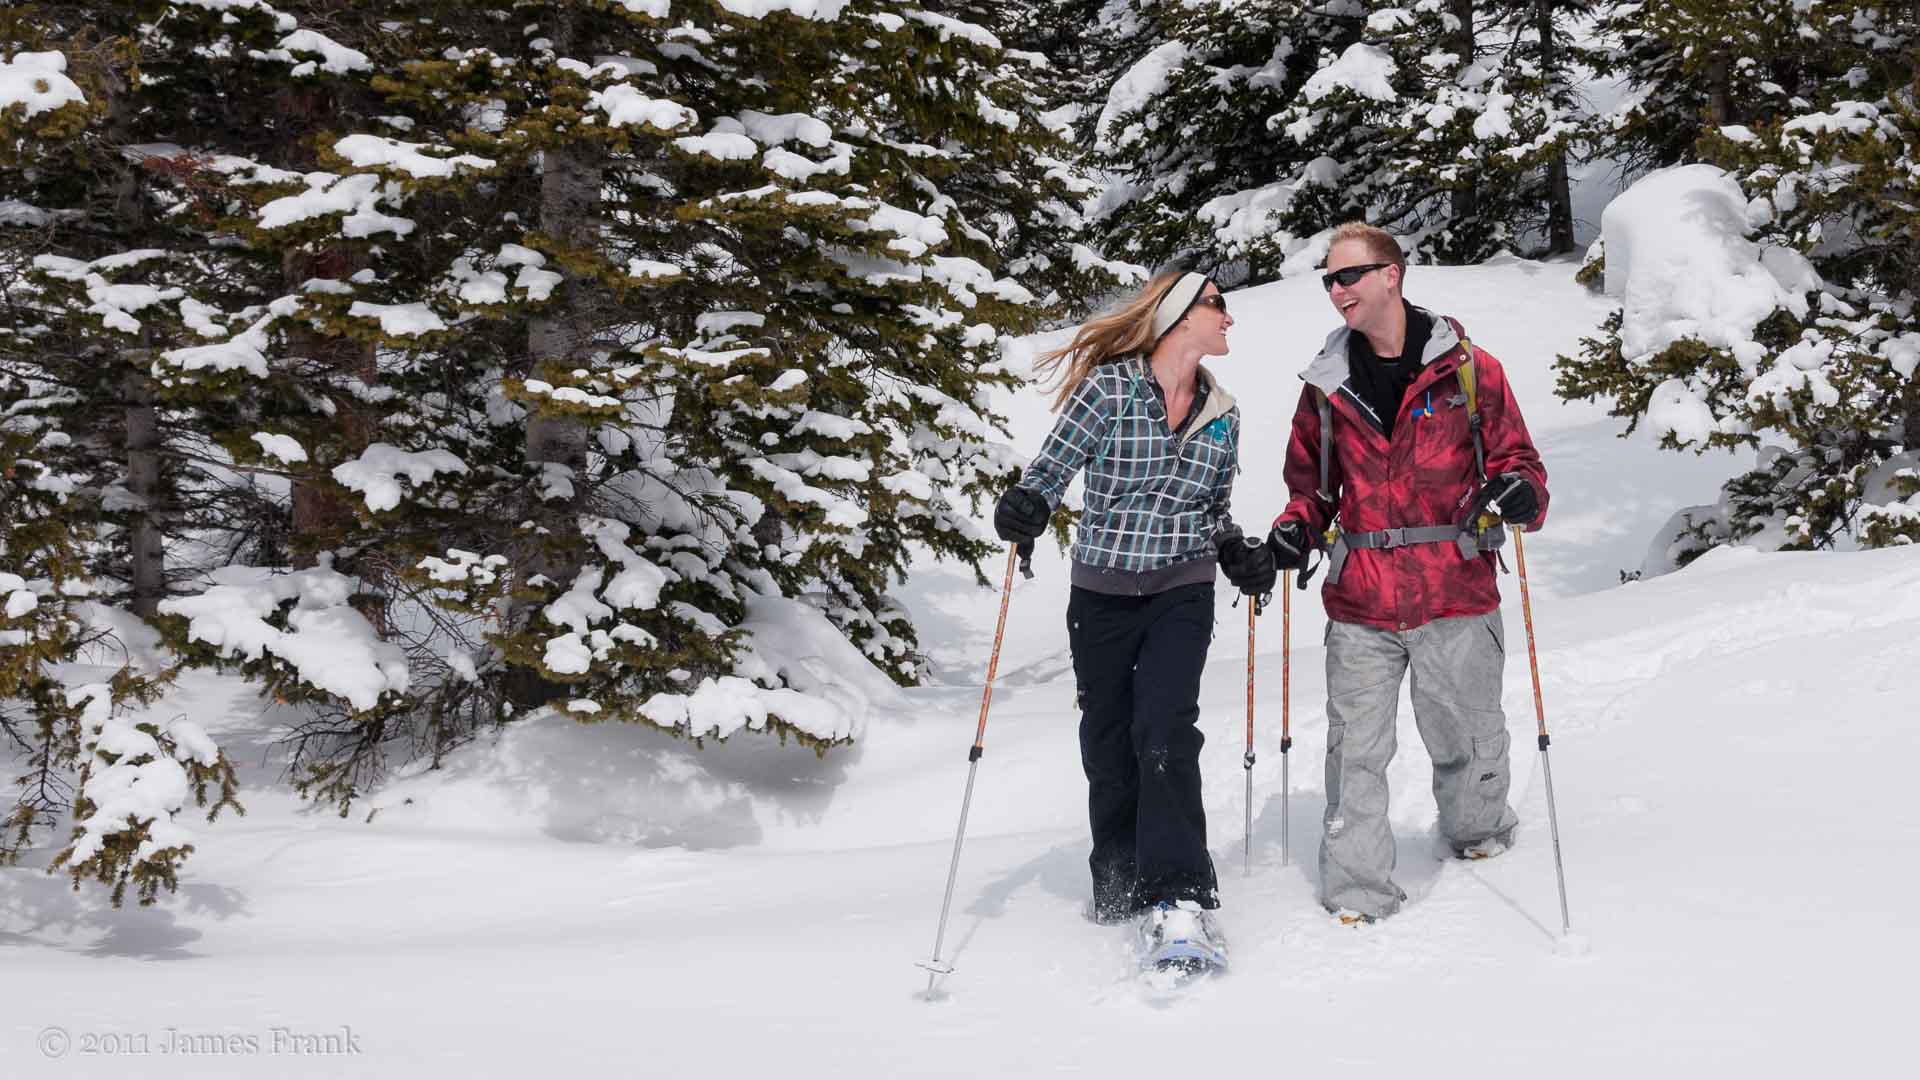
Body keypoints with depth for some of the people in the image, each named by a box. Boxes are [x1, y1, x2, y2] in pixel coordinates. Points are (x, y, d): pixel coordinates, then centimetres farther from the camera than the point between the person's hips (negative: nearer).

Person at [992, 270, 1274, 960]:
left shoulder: (1221, 415, 9)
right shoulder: (1110, 387, -5)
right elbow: (1052, 468, -5)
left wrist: (1240, 556, 2)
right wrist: (1026, 506, -26)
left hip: (1183, 592, 1)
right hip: (1102, 593, -1)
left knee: (1164, 733, -17)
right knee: (1107, 746, 5)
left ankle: (1179, 900, -19)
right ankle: (1119, 891, 24)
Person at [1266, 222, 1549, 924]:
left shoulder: (1468, 370, 1)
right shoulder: (1327, 385, 10)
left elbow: (1514, 457, 7)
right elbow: (1310, 482, 21)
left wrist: (1516, 491, -16)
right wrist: (1296, 531, 1)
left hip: (1455, 597, -1)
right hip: (1359, 605, 2)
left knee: (1464, 737, 13)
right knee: (1355, 749, -3)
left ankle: (1479, 831, 41)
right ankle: (1357, 891, 4)